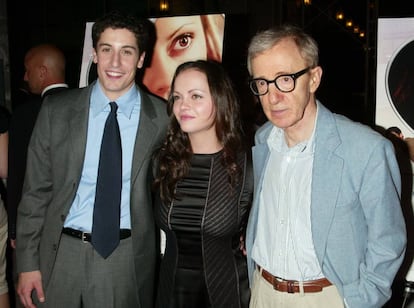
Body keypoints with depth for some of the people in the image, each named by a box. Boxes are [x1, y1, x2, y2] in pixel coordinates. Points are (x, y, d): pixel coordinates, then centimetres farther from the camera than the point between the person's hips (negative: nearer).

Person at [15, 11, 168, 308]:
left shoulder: (162, 117, -5)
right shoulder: (56, 110, -1)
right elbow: (36, 189, 1)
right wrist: (28, 262, -1)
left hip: (128, 260, -1)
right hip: (61, 253, 1)